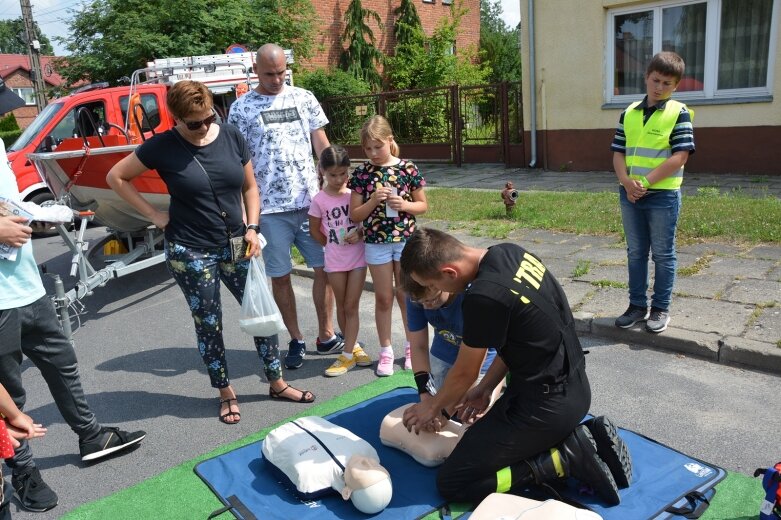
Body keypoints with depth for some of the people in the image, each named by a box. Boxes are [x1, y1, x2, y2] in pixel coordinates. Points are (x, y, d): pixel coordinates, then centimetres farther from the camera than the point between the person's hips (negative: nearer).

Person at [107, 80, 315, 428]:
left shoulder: (232, 138, -1)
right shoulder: (162, 147, -9)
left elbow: (249, 186, 8)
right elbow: (116, 177, 0)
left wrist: (252, 228, -3)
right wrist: (154, 215, -5)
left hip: (235, 246, 3)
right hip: (190, 253, -3)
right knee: (209, 325, 8)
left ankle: (277, 383, 24)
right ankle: (225, 393, 27)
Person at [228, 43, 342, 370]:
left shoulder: (304, 98, 8)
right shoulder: (241, 108, 2)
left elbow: (321, 145, 9)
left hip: (311, 200, 2)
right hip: (269, 208, -2)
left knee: (325, 268, 4)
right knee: (280, 276, 6)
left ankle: (326, 336, 20)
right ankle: (296, 340, 22)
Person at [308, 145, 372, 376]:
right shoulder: (319, 199, -6)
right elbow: (314, 230, 4)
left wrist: (360, 233, -17)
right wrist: (333, 245, 0)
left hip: (358, 257, -1)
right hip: (335, 261, 1)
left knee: (351, 306, 2)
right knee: (341, 306, 11)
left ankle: (347, 355, 8)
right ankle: (354, 347, 27)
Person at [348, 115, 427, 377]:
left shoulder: (407, 168, -3)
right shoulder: (361, 173, -2)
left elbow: (423, 205, 4)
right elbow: (355, 215, -1)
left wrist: (404, 205, -15)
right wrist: (373, 200, -17)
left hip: (406, 240, 0)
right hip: (376, 243, 1)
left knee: (406, 295, 10)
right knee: (383, 298, 9)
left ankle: (411, 347, 26)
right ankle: (385, 351, 21)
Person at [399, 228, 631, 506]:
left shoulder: (483, 297, -28)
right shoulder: (508, 252, -2)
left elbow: (464, 373, -10)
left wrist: (433, 407, 8)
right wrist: (485, 387, 11)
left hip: (548, 404, -9)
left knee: (451, 483, 0)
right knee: (489, 433, 29)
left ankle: (566, 458, -4)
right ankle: (577, 437, 13)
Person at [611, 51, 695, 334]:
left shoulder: (678, 113, -5)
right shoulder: (629, 113, 8)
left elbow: (680, 157, -13)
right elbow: (618, 152, 7)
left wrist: (645, 182, -17)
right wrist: (626, 181, -11)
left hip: (663, 194, -4)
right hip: (630, 194, 5)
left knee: (663, 254, 6)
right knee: (635, 252, 12)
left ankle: (661, 308, 18)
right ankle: (637, 305, 23)